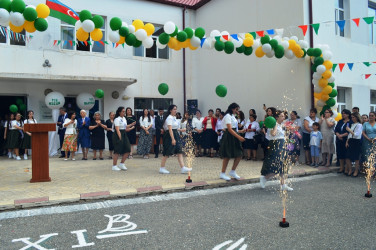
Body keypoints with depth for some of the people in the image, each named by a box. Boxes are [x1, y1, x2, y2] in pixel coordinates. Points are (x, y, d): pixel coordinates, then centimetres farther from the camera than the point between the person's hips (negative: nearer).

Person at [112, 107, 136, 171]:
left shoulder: (124, 118, 15)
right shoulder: (117, 119, -10)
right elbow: (117, 130, -16)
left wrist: (131, 124, 8)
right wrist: (120, 137, -22)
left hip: (124, 135, 8)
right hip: (118, 135, -8)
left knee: (127, 150, 4)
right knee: (117, 151, -5)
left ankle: (121, 164, 17)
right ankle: (114, 166, 6)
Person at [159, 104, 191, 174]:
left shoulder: (174, 117, 14)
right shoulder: (169, 118, -14)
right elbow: (170, 129, -21)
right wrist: (173, 139, -25)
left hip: (175, 135, 9)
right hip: (170, 136, -9)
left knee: (180, 152, 1)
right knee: (167, 153, -1)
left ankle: (183, 168, -1)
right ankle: (162, 168, 12)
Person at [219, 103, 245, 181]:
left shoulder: (232, 116, 15)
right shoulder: (228, 116, -13)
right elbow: (229, 129, -21)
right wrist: (238, 137, -24)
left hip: (234, 137, 9)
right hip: (228, 137, -9)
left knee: (239, 155, 5)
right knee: (227, 156, -3)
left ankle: (232, 172, 17)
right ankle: (222, 174, 10)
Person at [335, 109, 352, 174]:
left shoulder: (350, 122, -4)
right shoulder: (340, 122, 14)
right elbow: (336, 130, 8)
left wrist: (342, 135, -18)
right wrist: (338, 135, -10)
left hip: (346, 141, -6)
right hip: (339, 141, 6)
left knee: (346, 154, -4)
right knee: (340, 154, 8)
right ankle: (341, 168, 18)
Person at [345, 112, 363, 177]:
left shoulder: (359, 125, -8)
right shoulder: (352, 125, 15)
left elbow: (356, 134, -16)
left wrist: (349, 130, -16)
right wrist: (347, 141, 7)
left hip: (356, 142, -7)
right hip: (350, 142, 7)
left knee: (356, 158, 1)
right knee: (348, 157, 4)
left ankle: (356, 171, 12)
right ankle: (350, 170, 17)